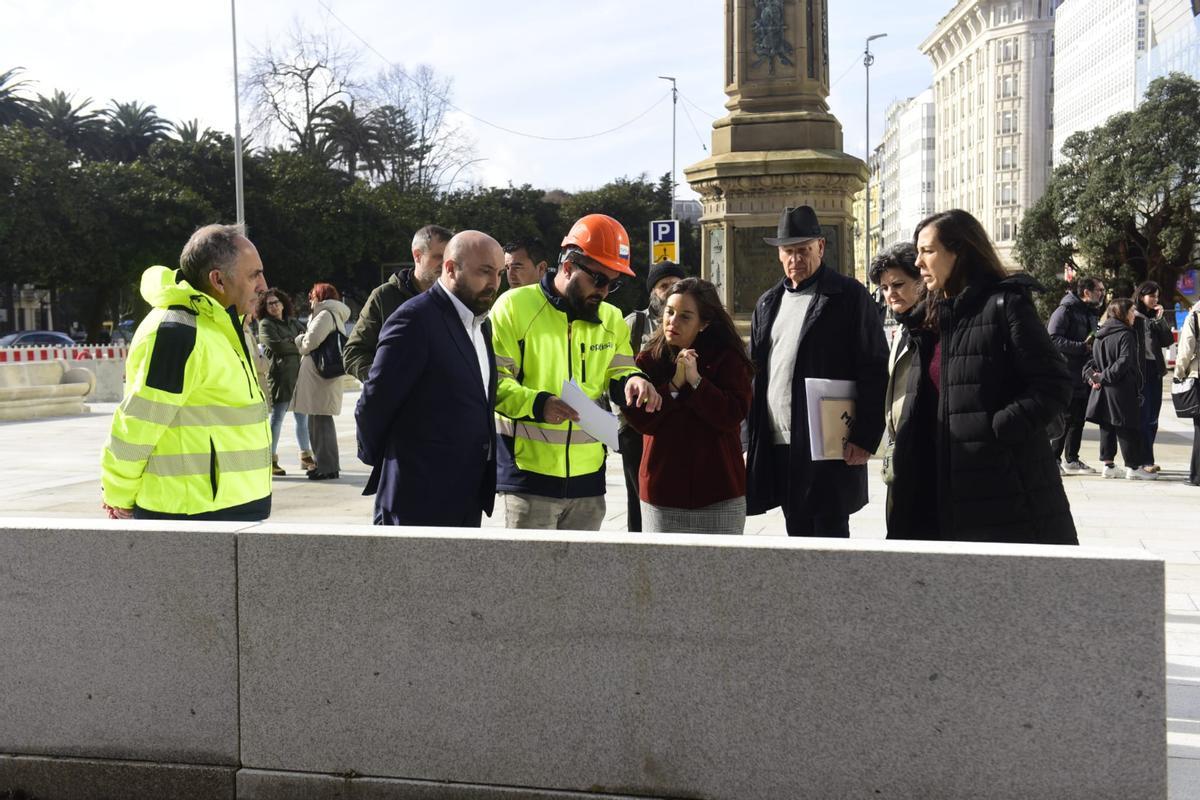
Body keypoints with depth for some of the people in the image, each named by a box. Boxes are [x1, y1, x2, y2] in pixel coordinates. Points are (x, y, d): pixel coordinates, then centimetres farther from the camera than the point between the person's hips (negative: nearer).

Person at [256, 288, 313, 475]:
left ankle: (305, 457, 19)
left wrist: (289, 342, -7)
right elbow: (277, 346, -13)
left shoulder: (293, 322, 21)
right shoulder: (265, 324, 1)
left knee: (302, 416, 10)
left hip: (298, 374, 6)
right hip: (280, 374, -6)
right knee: (277, 417, -6)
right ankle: (271, 460, -1)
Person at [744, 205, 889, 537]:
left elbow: (874, 370, -8)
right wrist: (750, 442, 13)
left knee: (829, 532, -3)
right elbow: (755, 375, 19)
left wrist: (865, 438, -14)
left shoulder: (849, 296, -2)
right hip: (777, 447, 6)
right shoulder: (768, 304, 17)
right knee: (798, 534, 12)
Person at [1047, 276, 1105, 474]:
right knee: (1065, 419, -6)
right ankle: (1053, 460, 3)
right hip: (1067, 375, -8)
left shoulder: (1092, 313, 17)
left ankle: (1071, 460, 20)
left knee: (1078, 419, 12)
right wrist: (1083, 346, -21)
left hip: (1084, 376, 8)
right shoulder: (1065, 310, -10)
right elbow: (1053, 339, -20)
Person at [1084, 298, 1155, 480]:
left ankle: (1108, 465, 13)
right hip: (1122, 391, -7)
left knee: (1107, 428, 11)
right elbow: (1124, 362, -21)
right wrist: (1104, 377, -17)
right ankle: (1133, 466, 4)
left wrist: (1090, 375, -2)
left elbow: (1092, 360, 12)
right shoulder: (1126, 335, -12)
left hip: (1103, 390, 8)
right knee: (1129, 429, 0)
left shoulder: (1100, 335, 12)